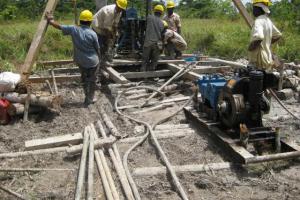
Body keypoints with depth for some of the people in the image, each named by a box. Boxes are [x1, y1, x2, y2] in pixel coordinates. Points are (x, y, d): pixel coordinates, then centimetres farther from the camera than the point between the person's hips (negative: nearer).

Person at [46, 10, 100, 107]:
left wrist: (50, 20, 14)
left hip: (79, 60, 4)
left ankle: (88, 96, 35)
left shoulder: (73, 29, -11)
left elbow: (59, 26, -3)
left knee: (84, 77, 24)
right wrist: (97, 57, 12)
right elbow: (97, 49, -8)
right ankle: (89, 99, 24)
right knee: (92, 79, 15)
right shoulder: (92, 34, -19)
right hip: (91, 61, -4)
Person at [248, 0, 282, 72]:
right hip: (267, 59, 9)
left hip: (260, 60, -9)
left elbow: (259, 37, -36)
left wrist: (250, 47, -20)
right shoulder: (268, 20, 12)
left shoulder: (259, 21, -17)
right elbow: (278, 35, 24)